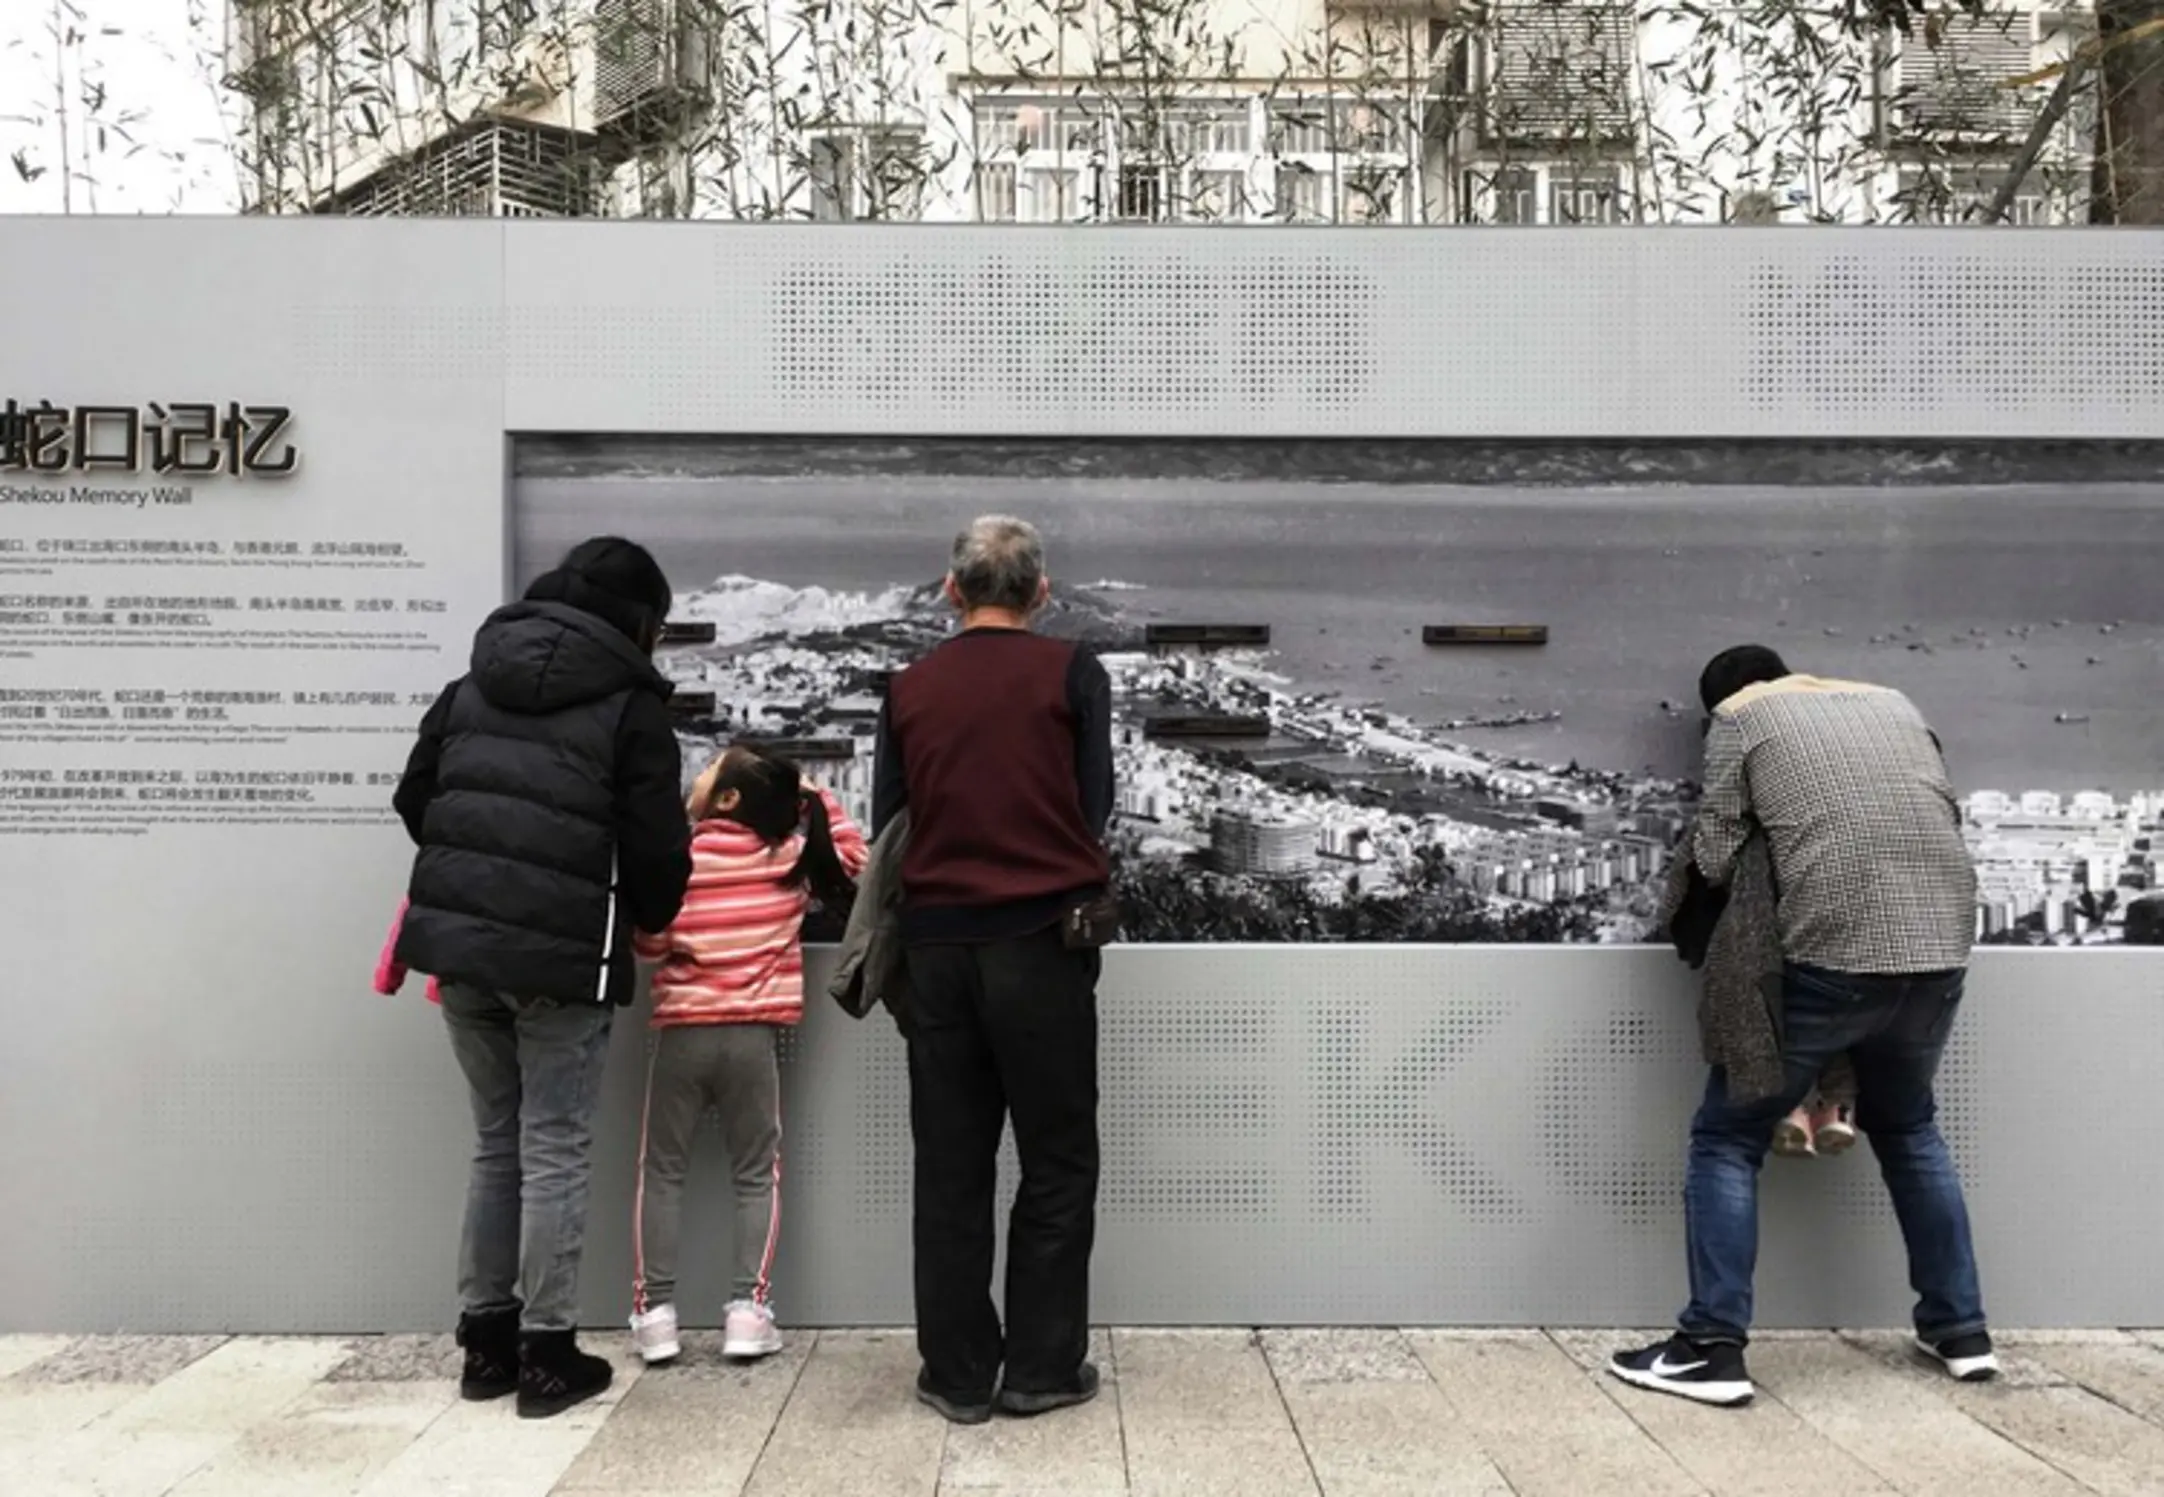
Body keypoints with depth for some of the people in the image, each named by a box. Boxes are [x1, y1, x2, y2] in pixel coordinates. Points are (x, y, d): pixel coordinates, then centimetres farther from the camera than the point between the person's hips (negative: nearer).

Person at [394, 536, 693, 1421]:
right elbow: (656, 848, -7)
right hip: (562, 954, -6)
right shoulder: (629, 706, -4)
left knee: (497, 1143, 17)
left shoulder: (473, 685, 14)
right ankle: (546, 1354, 11)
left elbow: (415, 800, 16)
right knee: (554, 1151, 4)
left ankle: (486, 1340, 23)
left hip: (458, 941, 6)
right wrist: (650, 922, 12)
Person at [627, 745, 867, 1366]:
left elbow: (648, 943, 0)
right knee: (756, 1173, 11)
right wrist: (815, 799, 18)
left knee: (661, 1170, 11)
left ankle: (654, 1310, 9)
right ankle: (748, 1307, 4)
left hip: (681, 1031, -1)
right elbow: (855, 861, 17)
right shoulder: (793, 854, 1)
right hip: (754, 1034, 1)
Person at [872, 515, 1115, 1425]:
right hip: (1042, 940, -3)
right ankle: (1042, 1367, 14)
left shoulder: (910, 689, 6)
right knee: (1056, 1163, 9)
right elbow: (1094, 805, -1)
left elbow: (885, 822, 8)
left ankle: (958, 1373, 16)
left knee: (950, 1169, 11)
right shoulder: (1070, 674, -2)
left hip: (936, 942, 3)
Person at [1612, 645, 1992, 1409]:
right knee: (1908, 1128, 28)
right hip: (1939, 947, 6)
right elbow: (1948, 811, 20)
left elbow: (1714, 859, 2)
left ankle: (1712, 1348, 4)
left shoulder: (1739, 716, 8)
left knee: (1727, 1137, 7)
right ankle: (1961, 1329, 32)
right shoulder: (1892, 703, 22)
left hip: (1832, 952, -5)